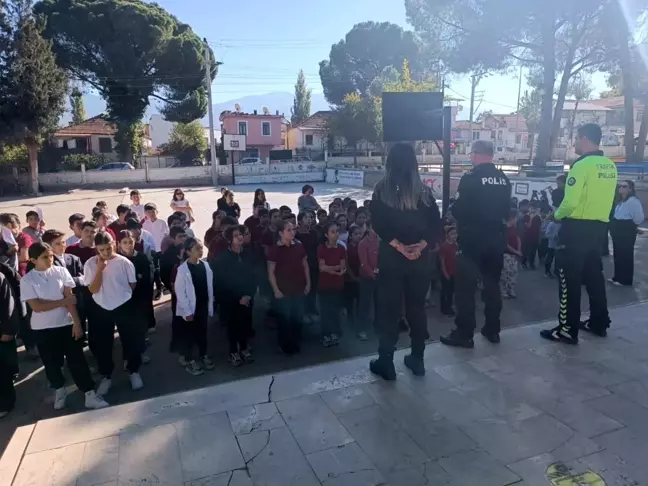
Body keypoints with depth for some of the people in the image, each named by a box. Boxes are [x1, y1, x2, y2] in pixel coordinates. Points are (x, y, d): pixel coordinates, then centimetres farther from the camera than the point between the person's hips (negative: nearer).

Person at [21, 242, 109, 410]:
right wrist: (63, 302, -9)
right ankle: (59, 390, 38)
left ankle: (90, 394, 8)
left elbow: (70, 298, -6)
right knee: (52, 363, 14)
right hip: (43, 328, 0)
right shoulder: (27, 280, -7)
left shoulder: (61, 271, -4)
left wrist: (77, 322, -10)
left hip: (66, 323, 0)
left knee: (76, 360, 2)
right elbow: (36, 306, -12)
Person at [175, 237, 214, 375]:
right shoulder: (183, 269, -17)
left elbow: (210, 287, 4)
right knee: (190, 335, 9)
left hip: (203, 306, 5)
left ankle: (203, 356, 37)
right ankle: (190, 362, 24)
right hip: (190, 309, -4)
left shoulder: (205, 265, -2)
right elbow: (179, 292, -14)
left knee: (203, 333, 18)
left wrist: (210, 306, 6)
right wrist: (187, 311, -14)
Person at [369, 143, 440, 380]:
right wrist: (420, 246, -12)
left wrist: (399, 246, -14)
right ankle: (417, 359, 24)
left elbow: (378, 224, -12)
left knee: (389, 308, 6)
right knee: (417, 307, 13)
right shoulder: (424, 191, 3)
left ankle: (385, 363, 12)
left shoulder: (382, 190, -3)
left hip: (390, 256, -2)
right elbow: (435, 223, -4)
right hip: (419, 257, 3)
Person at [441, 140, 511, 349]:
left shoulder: (470, 178, -14)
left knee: (465, 286, 1)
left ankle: (464, 334, 4)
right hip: (497, 238, 6)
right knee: (492, 284, 16)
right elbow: (507, 209, 13)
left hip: (473, 239, -6)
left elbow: (458, 210, -13)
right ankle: (492, 329, 24)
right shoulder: (504, 179, 6)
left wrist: (454, 208, 7)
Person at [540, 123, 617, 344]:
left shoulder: (582, 165, -17)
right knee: (594, 276, 18)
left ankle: (568, 330, 3)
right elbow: (599, 197, 13)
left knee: (569, 279, -2)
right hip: (599, 227, 8)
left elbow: (570, 202, -19)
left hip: (577, 228, -8)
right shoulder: (610, 166, 8)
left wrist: (558, 215, -1)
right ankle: (598, 323, 28)